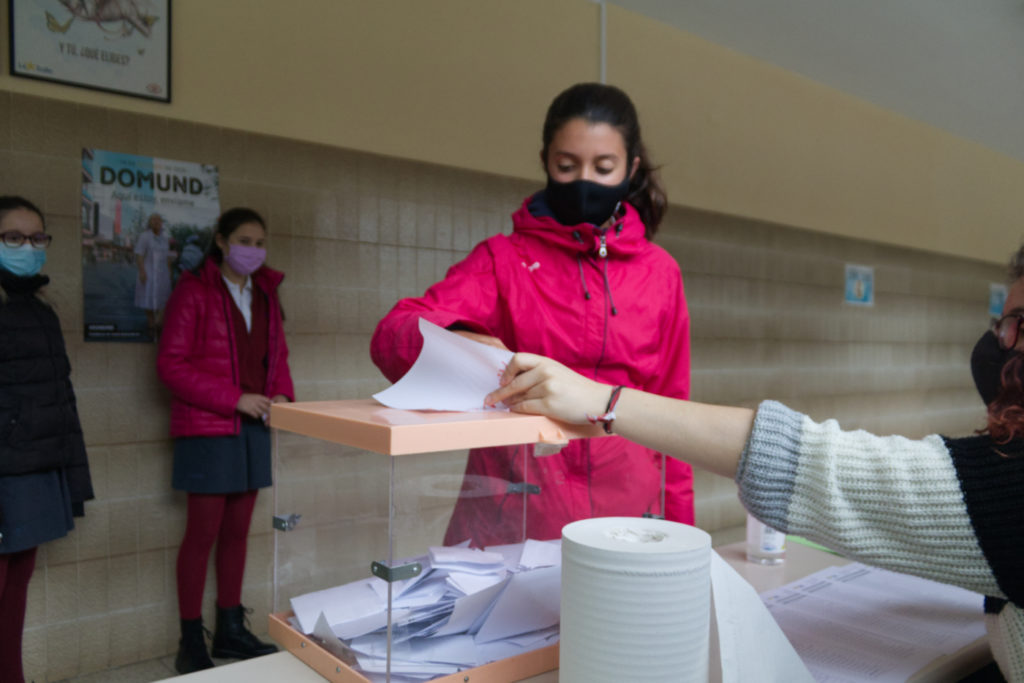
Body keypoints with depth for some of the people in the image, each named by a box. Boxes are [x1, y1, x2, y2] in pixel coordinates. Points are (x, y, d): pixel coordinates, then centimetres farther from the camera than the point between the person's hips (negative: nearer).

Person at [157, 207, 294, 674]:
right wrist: (235, 398, -17)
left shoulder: (265, 294, 11)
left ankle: (230, 630, 25)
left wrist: (282, 394, -2)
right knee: (203, 533, 1)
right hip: (207, 429, -6)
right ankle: (191, 643, 14)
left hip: (253, 427, 6)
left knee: (237, 531, 12)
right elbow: (171, 364, -12)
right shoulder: (193, 291, -7)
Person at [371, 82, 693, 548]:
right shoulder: (502, 257, 3)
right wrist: (453, 342, -33)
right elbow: (393, 333, -11)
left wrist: (678, 533, 8)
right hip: (509, 520, -1)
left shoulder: (660, 272, 7)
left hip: (623, 512, 2)